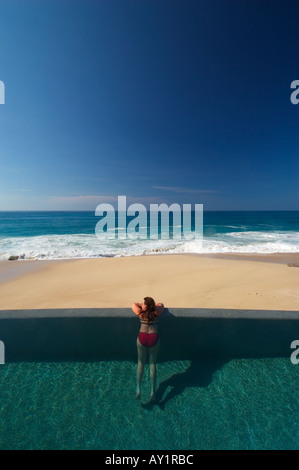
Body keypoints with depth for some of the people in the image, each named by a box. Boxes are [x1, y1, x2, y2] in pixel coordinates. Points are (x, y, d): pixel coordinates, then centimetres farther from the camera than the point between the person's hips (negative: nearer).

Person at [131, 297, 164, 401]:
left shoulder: (140, 313, -1)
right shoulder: (156, 312, 1)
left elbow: (134, 304, 18)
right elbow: (161, 304, 21)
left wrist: (142, 306, 28)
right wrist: (152, 305, 29)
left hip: (142, 338, -1)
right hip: (154, 339, 1)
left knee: (141, 363, 17)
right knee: (153, 363, 15)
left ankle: (138, 389, 14)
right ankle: (153, 391, 16)